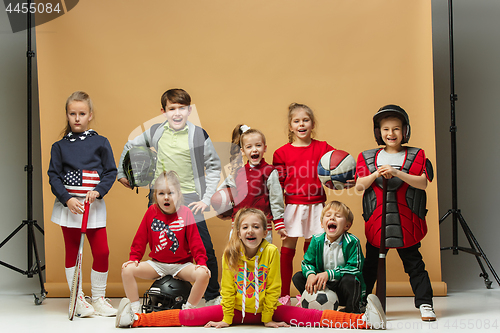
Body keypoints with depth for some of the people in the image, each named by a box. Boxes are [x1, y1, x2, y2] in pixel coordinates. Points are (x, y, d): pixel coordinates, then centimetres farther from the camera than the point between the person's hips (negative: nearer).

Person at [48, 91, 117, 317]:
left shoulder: (101, 143, 3)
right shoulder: (60, 146, 4)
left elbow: (111, 172, 4)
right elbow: (54, 176, 2)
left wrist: (98, 191, -12)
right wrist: (67, 199, -12)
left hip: (94, 205, 0)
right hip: (68, 205, 0)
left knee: (102, 251, -4)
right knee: (72, 252, 5)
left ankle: (98, 298, 11)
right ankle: (78, 300, 15)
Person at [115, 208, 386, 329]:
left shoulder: (271, 252, -17)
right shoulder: (230, 254, -13)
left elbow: (273, 288, -12)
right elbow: (228, 289, -8)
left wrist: (268, 318, -9)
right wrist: (226, 320, -8)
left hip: (265, 309, -1)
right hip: (236, 309, 1)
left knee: (310, 316, -16)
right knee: (190, 317, -9)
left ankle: (365, 320, -25)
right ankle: (134, 319, -10)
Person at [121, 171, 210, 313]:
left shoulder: (185, 213, -5)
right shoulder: (151, 212, 0)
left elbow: (195, 240, -5)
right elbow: (140, 239, 6)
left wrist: (201, 262, -14)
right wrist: (134, 258, -4)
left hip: (182, 264, -2)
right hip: (157, 264, 2)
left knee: (203, 274, -30)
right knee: (127, 270, -18)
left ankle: (188, 310, -13)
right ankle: (135, 310, -7)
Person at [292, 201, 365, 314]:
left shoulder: (352, 242, -15)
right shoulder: (317, 240, -3)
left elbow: (355, 268, -19)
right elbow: (307, 262, 2)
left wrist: (329, 274, -29)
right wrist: (310, 274, -24)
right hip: (323, 285, 4)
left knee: (349, 279, -36)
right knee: (297, 277, -10)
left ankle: (353, 312, -12)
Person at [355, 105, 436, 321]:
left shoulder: (416, 156, 2)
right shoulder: (368, 158, 8)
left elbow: (423, 183, -10)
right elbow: (359, 186, 1)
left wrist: (397, 173, -20)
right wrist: (376, 175, -16)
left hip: (406, 222, -2)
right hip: (376, 222, 2)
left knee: (414, 264, 3)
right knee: (370, 264, 11)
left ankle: (425, 303, 9)